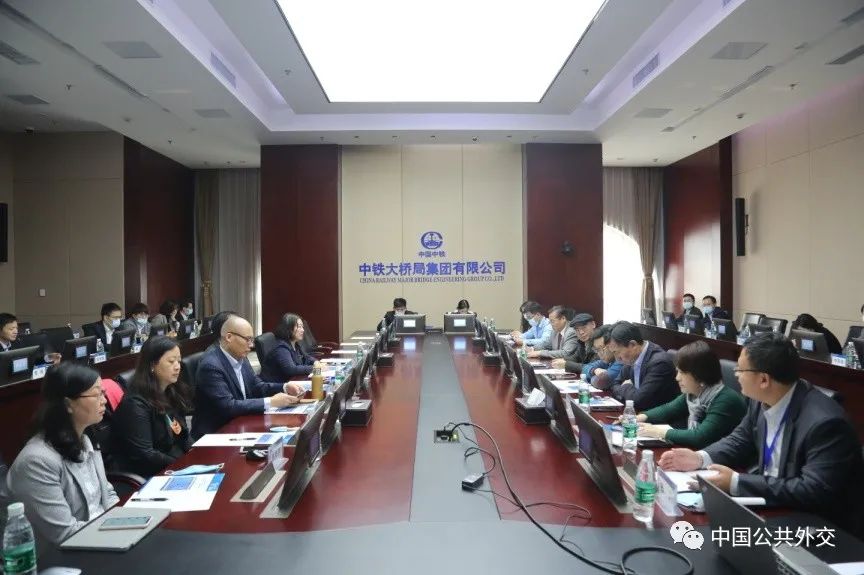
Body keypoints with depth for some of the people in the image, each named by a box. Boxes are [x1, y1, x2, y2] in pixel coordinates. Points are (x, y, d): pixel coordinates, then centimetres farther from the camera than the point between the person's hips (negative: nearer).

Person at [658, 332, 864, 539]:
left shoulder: (825, 422, -28)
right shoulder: (762, 399, -6)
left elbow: (815, 492, -30)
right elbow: (741, 440, 9)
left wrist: (736, 483, -30)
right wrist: (700, 458, -9)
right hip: (770, 503, 7)